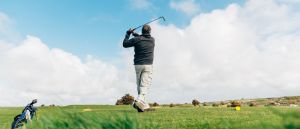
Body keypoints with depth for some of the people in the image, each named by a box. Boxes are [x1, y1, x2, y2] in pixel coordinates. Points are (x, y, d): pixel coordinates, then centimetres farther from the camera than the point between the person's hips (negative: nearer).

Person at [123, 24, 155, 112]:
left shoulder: (136, 39, -3)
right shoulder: (152, 40, 6)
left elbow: (125, 44, 8)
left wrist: (128, 34, 19)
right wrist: (135, 34, 29)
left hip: (138, 65, 1)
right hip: (148, 65, 0)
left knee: (139, 85, 11)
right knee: (145, 85, -6)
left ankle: (144, 105, 14)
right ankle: (139, 101, -27)